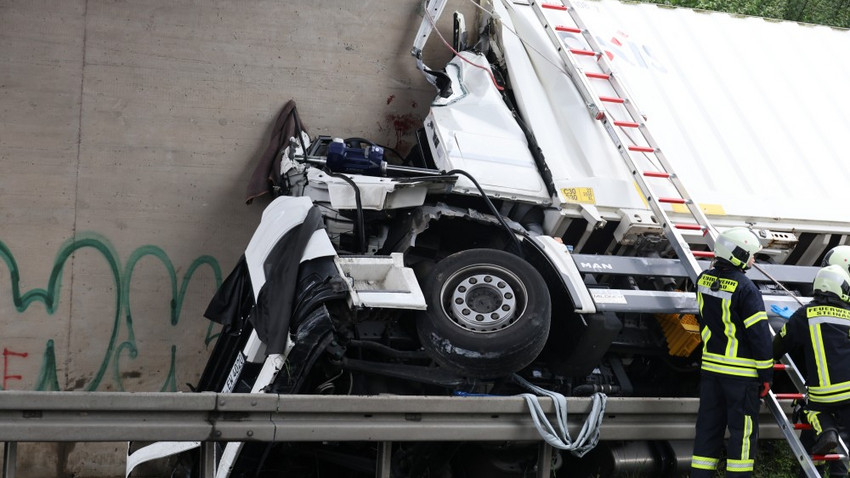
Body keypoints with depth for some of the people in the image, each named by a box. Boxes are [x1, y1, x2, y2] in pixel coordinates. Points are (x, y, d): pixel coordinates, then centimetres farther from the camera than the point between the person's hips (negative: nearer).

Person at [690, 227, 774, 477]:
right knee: (743, 430, 3)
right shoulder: (745, 288, -18)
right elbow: (759, 334, -15)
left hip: (710, 365, 6)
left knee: (708, 426, 12)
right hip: (741, 372, -6)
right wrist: (766, 373, -8)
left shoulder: (703, 280, 2)